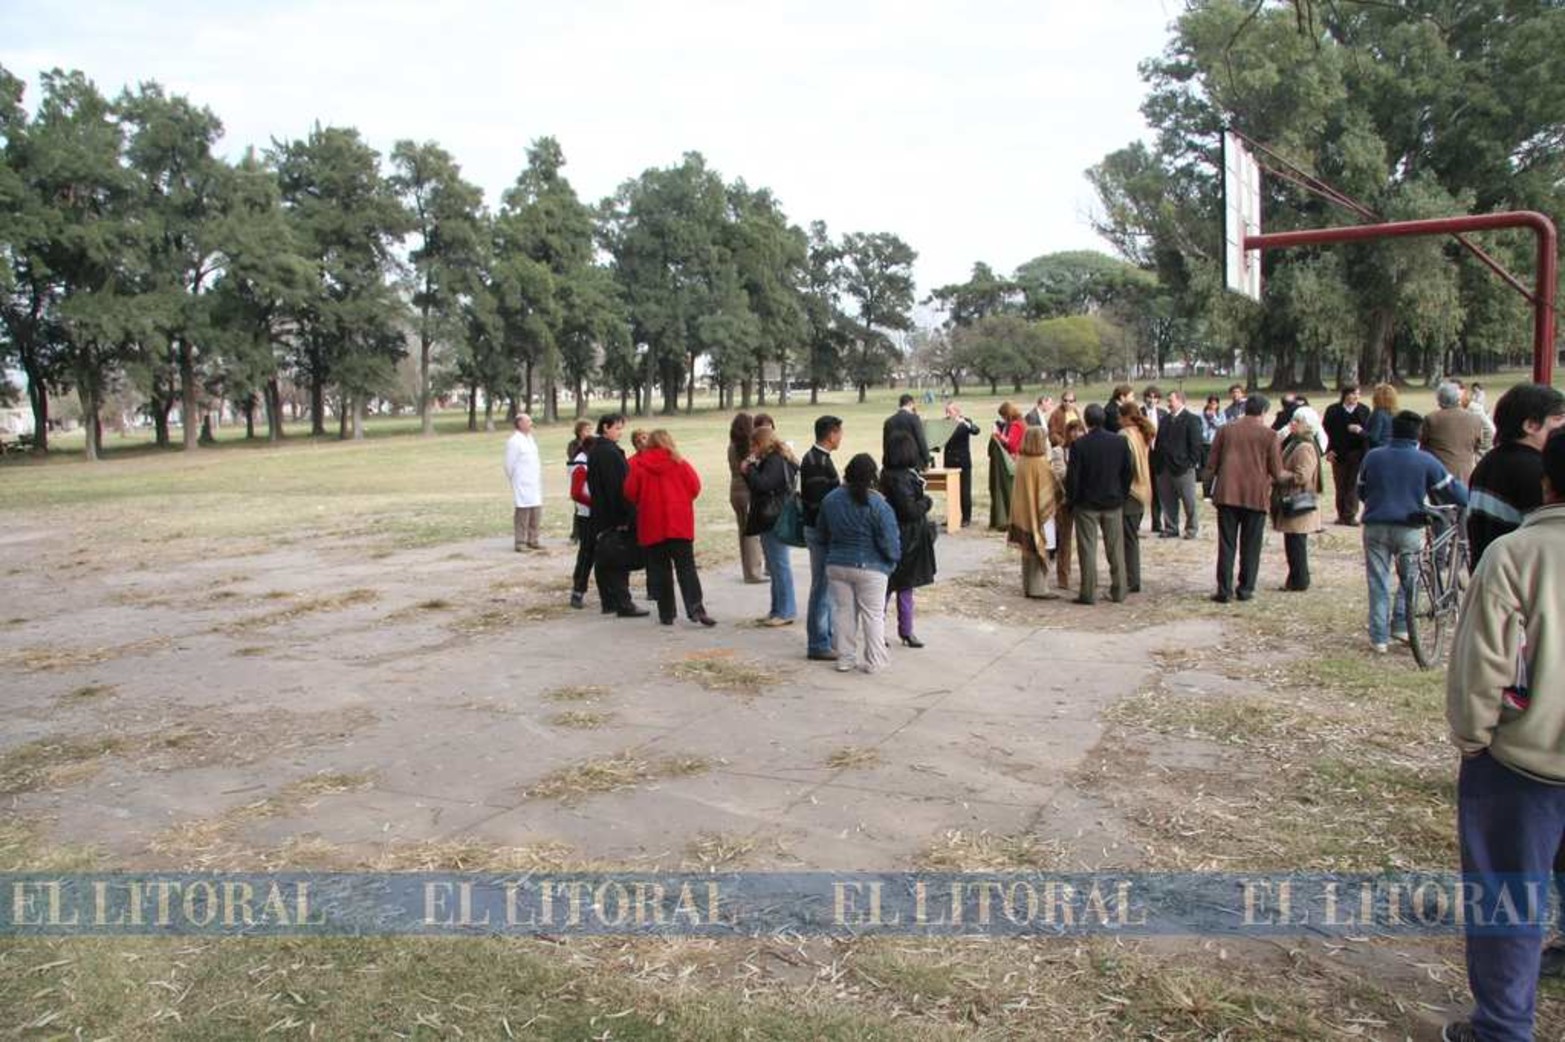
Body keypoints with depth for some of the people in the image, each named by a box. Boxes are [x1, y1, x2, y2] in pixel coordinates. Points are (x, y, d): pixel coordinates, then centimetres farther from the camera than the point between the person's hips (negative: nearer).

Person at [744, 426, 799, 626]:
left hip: (774, 521, -11)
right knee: (775, 566, 15)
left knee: (780, 565, -6)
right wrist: (750, 470, 5)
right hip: (771, 521, 11)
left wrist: (749, 469, -10)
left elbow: (762, 484, -25)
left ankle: (785, 612, -2)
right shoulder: (771, 460, 18)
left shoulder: (775, 462, -14)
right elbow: (758, 485, 20)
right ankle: (777, 610, 22)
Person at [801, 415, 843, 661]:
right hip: (821, 531, -10)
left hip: (820, 529, 10)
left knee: (827, 585, 18)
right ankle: (817, 645, 3)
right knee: (822, 587, -4)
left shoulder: (815, 458, 12)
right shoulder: (818, 462, -20)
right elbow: (819, 502, -24)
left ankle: (827, 636, 29)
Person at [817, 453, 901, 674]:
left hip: (837, 565, 4)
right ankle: (874, 661, 12)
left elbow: (822, 532, 11)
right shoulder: (878, 505, -17)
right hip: (870, 568, -4)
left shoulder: (830, 499, -1)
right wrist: (894, 557, 6)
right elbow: (889, 542, -15)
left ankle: (844, 658, 17)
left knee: (843, 611, 13)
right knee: (872, 614, 7)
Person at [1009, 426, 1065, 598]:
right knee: (1040, 550, 0)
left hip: (1023, 513, 7)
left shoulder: (1021, 462, 2)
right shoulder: (1041, 464, -18)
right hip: (1039, 513, -7)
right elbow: (1049, 492, -12)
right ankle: (1038, 589, 3)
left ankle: (1028, 587, 20)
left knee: (1028, 550, 14)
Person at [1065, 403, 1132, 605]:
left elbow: (1072, 476, -10)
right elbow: (1128, 472, 4)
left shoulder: (1079, 444, -13)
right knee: (1116, 549, 11)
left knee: (1088, 549, 2)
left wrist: (1071, 500, 2)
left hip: (1086, 504, -3)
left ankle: (1089, 593, 3)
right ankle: (1118, 591, 16)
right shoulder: (1120, 442, -2)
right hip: (1114, 502, 3)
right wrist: (1123, 495, 14)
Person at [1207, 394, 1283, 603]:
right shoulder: (1268, 435, -2)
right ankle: (1245, 589, 11)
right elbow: (1277, 471, -1)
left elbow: (1213, 462, 6)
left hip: (1227, 493, 2)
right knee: (1250, 546, 8)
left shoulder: (1226, 430, 4)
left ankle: (1224, 590, 2)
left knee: (1226, 544, 4)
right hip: (1256, 495, -1)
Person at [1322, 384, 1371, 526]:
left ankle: (1351, 515, 0)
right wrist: (1329, 450, -5)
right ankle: (1342, 515, 14)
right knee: (1340, 486, 6)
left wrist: (1361, 431, -17)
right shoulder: (1333, 410, 1)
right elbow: (1326, 431, 3)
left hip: (1357, 453, 0)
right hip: (1338, 453, 1)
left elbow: (1370, 432, 4)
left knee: (1353, 485, -4)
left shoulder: (1364, 410, 3)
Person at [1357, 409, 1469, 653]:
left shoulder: (1372, 457, 5)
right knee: (1409, 579, 18)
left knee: (1378, 583, 7)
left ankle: (1379, 637, 7)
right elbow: (1452, 489, 1)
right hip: (1409, 529, -2)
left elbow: (1360, 491, 14)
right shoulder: (1425, 461, -3)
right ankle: (1401, 626, 15)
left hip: (1375, 527, 2)